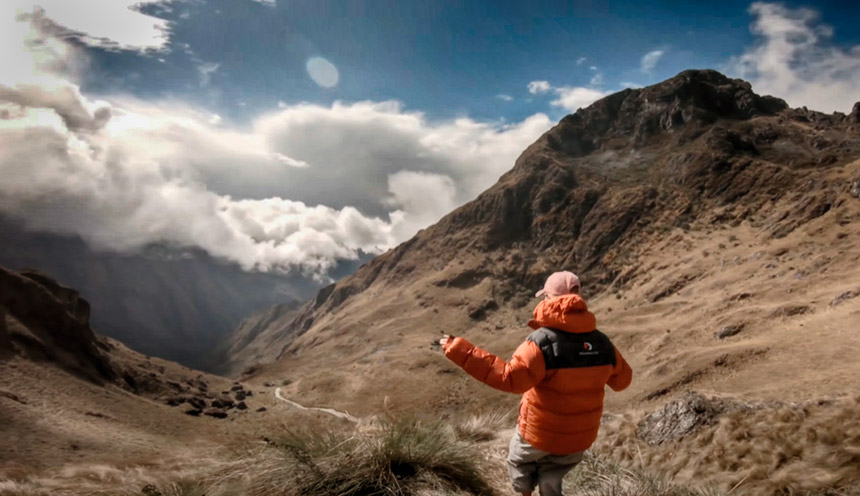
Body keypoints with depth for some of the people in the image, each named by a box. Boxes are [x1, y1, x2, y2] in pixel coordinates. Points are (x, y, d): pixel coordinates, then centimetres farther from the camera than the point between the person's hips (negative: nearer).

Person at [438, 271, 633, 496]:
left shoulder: (542, 342, -26)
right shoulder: (602, 343, -8)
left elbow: (511, 378, -35)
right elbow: (622, 380, 7)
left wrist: (462, 352, -35)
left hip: (540, 433, -4)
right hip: (579, 437, 5)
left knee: (518, 462, 28)